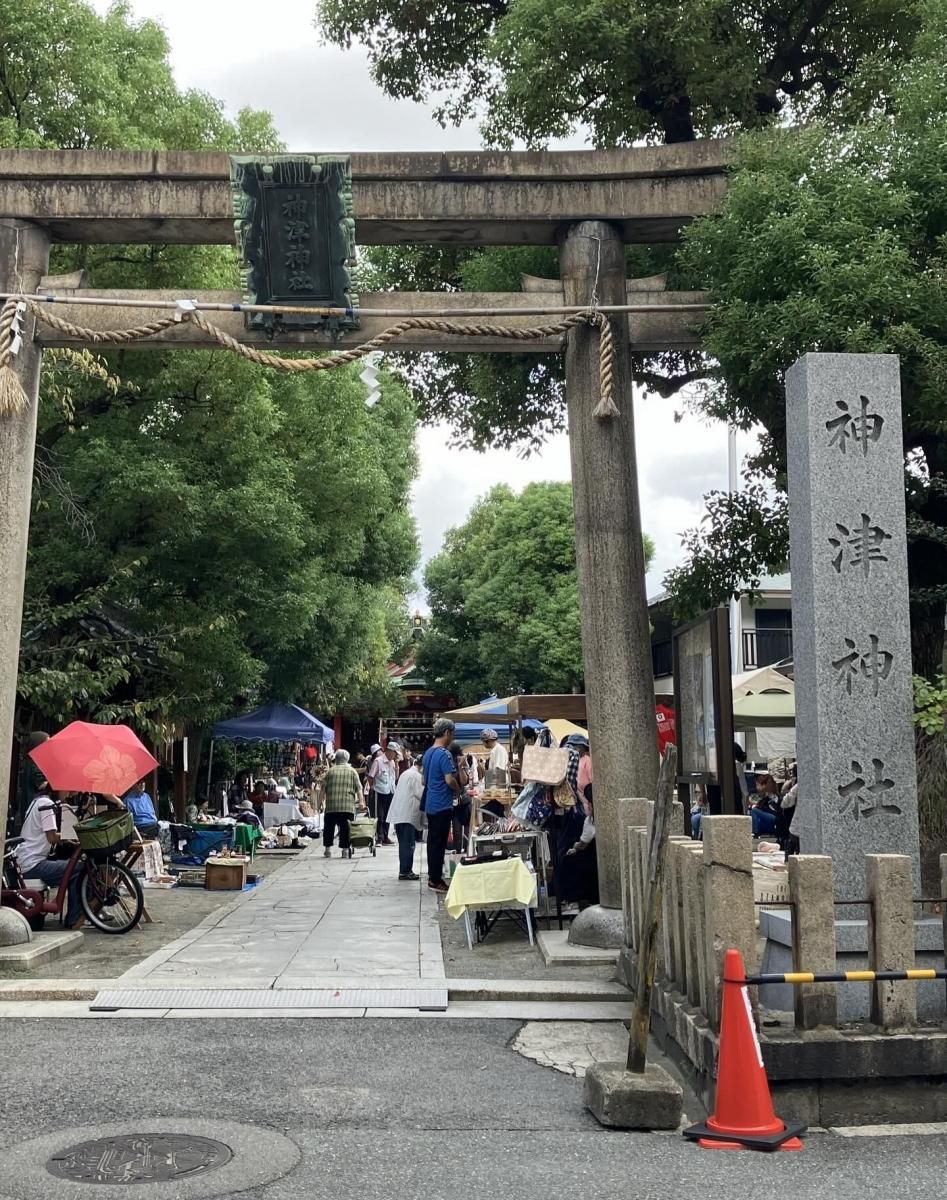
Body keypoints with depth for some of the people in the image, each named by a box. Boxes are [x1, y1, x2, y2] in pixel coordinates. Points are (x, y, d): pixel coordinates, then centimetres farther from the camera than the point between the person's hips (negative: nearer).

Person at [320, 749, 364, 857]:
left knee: (329, 827, 11)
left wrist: (322, 801, 11)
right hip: (348, 806, 0)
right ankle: (345, 849, 0)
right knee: (345, 828, 3)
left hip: (331, 805, 0)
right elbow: (358, 788, 2)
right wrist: (361, 801, 4)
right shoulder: (352, 771, 8)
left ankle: (328, 848, 12)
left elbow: (323, 788, 6)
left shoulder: (330, 771, 9)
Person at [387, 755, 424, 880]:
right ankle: (405, 871, -5)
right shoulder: (417, 776, -10)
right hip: (408, 815, -9)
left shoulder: (405, 773, 20)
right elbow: (421, 794, -13)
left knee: (404, 844, 13)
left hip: (398, 814, 9)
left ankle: (404, 870, 15)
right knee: (408, 845, -5)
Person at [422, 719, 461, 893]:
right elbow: (450, 780, -21)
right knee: (439, 842, -4)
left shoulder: (428, 753, 11)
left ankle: (433, 876, 21)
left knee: (432, 840, 14)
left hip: (430, 804, 9)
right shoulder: (444, 754, -17)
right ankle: (435, 880, 0)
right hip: (442, 805, -9)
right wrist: (458, 790, -4)